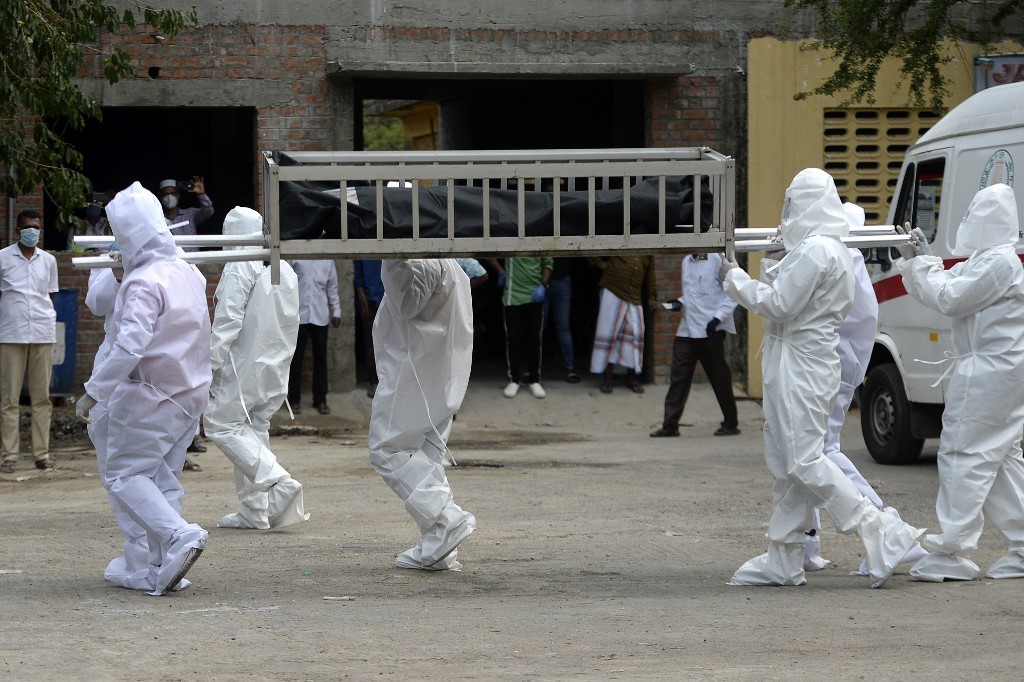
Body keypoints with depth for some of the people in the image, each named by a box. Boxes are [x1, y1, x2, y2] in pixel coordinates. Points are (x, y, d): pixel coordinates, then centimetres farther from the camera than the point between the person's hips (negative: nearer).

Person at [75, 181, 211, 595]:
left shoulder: (143, 283, -20)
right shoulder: (188, 274, 8)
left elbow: (129, 346, -27)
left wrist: (93, 391, -21)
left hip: (149, 397, -8)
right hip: (191, 393, 8)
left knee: (123, 473, 1)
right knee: (163, 479, 13)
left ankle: (179, 535, -17)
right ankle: (161, 570, 9)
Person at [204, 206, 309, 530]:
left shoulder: (240, 267, -14)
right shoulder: (285, 268, 12)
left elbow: (228, 319, -19)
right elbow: (291, 320, 17)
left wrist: (212, 361, -16)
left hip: (244, 366, -8)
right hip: (276, 366, 8)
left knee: (222, 422, -3)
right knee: (255, 429, 13)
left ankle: (277, 483, -19)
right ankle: (254, 511, 11)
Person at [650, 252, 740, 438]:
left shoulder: (717, 259, -10)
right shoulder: (686, 261, 12)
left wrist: (718, 317, -19)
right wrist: (681, 302, 4)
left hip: (710, 330, -6)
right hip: (687, 329, 6)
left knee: (719, 376, 5)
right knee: (678, 376, 0)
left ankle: (731, 423, 18)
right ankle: (670, 425, 1)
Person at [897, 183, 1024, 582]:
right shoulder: (985, 260, 18)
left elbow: (948, 298, -19)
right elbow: (948, 290, 17)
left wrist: (921, 264, -7)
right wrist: (921, 260, 4)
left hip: (989, 372, -11)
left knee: (964, 456, -9)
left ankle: (952, 553, -8)